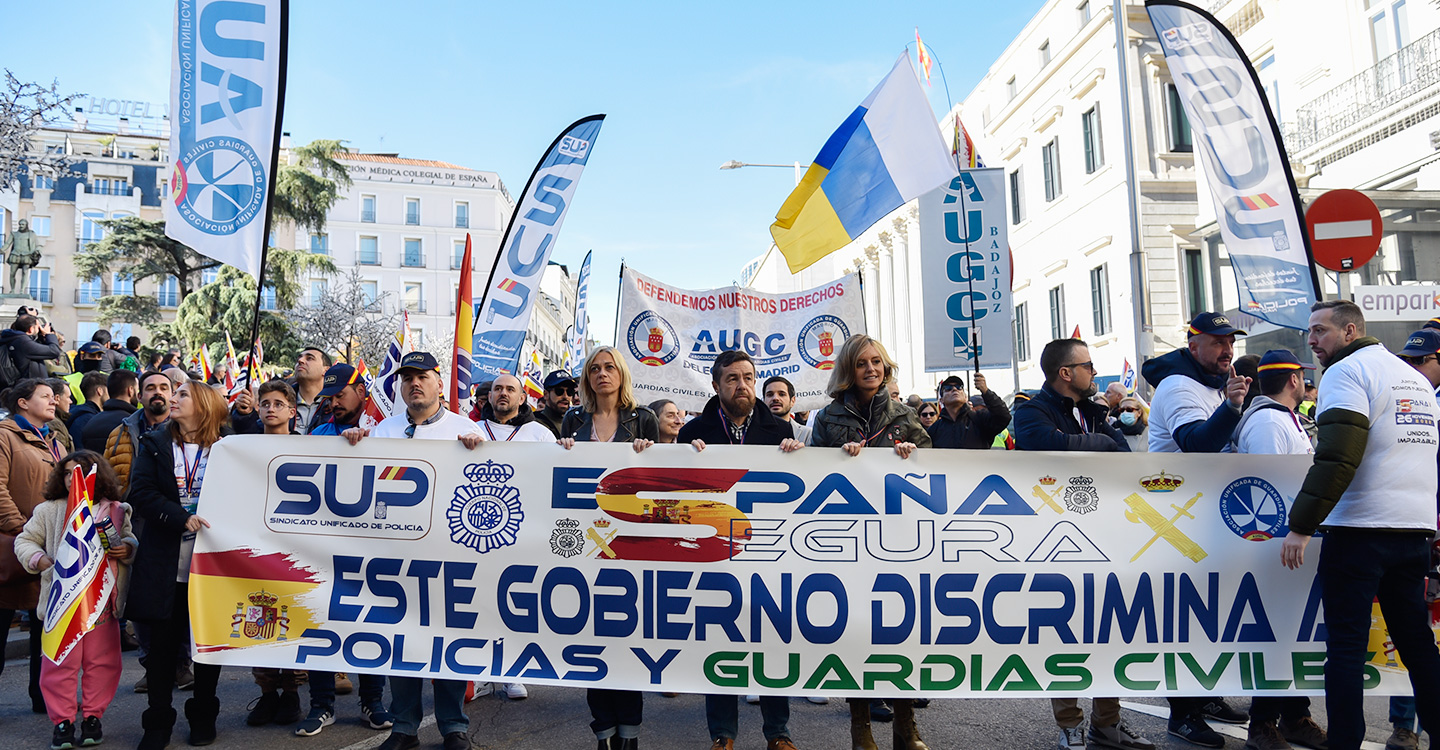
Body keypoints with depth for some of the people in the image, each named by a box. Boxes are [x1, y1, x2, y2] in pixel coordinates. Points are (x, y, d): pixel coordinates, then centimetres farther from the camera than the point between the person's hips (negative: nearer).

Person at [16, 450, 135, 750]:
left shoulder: (116, 511, 7)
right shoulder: (49, 511, 5)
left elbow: (132, 541, 16)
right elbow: (25, 541, 10)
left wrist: (127, 548, -6)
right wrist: (40, 559, -8)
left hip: (102, 599, 1)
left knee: (101, 661, 6)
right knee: (61, 662, 1)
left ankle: (92, 717, 20)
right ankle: (62, 721, 14)